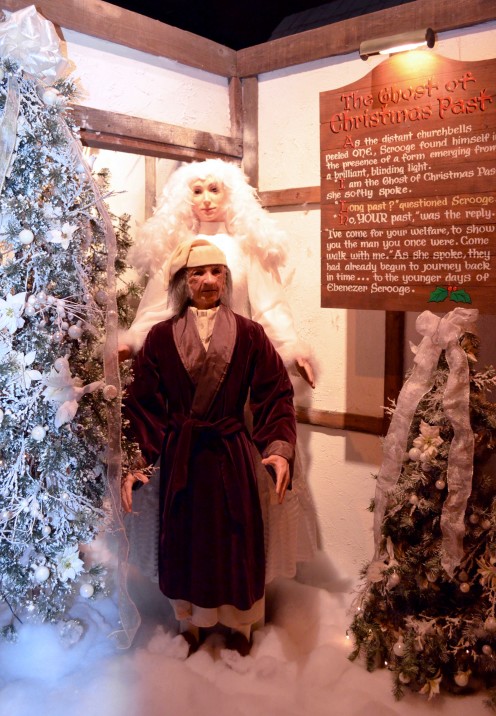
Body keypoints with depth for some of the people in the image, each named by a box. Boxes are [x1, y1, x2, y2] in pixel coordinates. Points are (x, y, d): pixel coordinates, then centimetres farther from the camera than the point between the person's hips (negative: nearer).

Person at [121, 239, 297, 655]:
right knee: (183, 542, 13)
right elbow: (143, 405, -3)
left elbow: (276, 395, -6)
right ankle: (189, 625, 37)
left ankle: (240, 627, 35)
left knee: (237, 542, 11)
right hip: (180, 458, 1)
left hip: (232, 455, 0)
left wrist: (280, 449, -20)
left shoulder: (249, 334, -3)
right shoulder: (161, 337, -2)